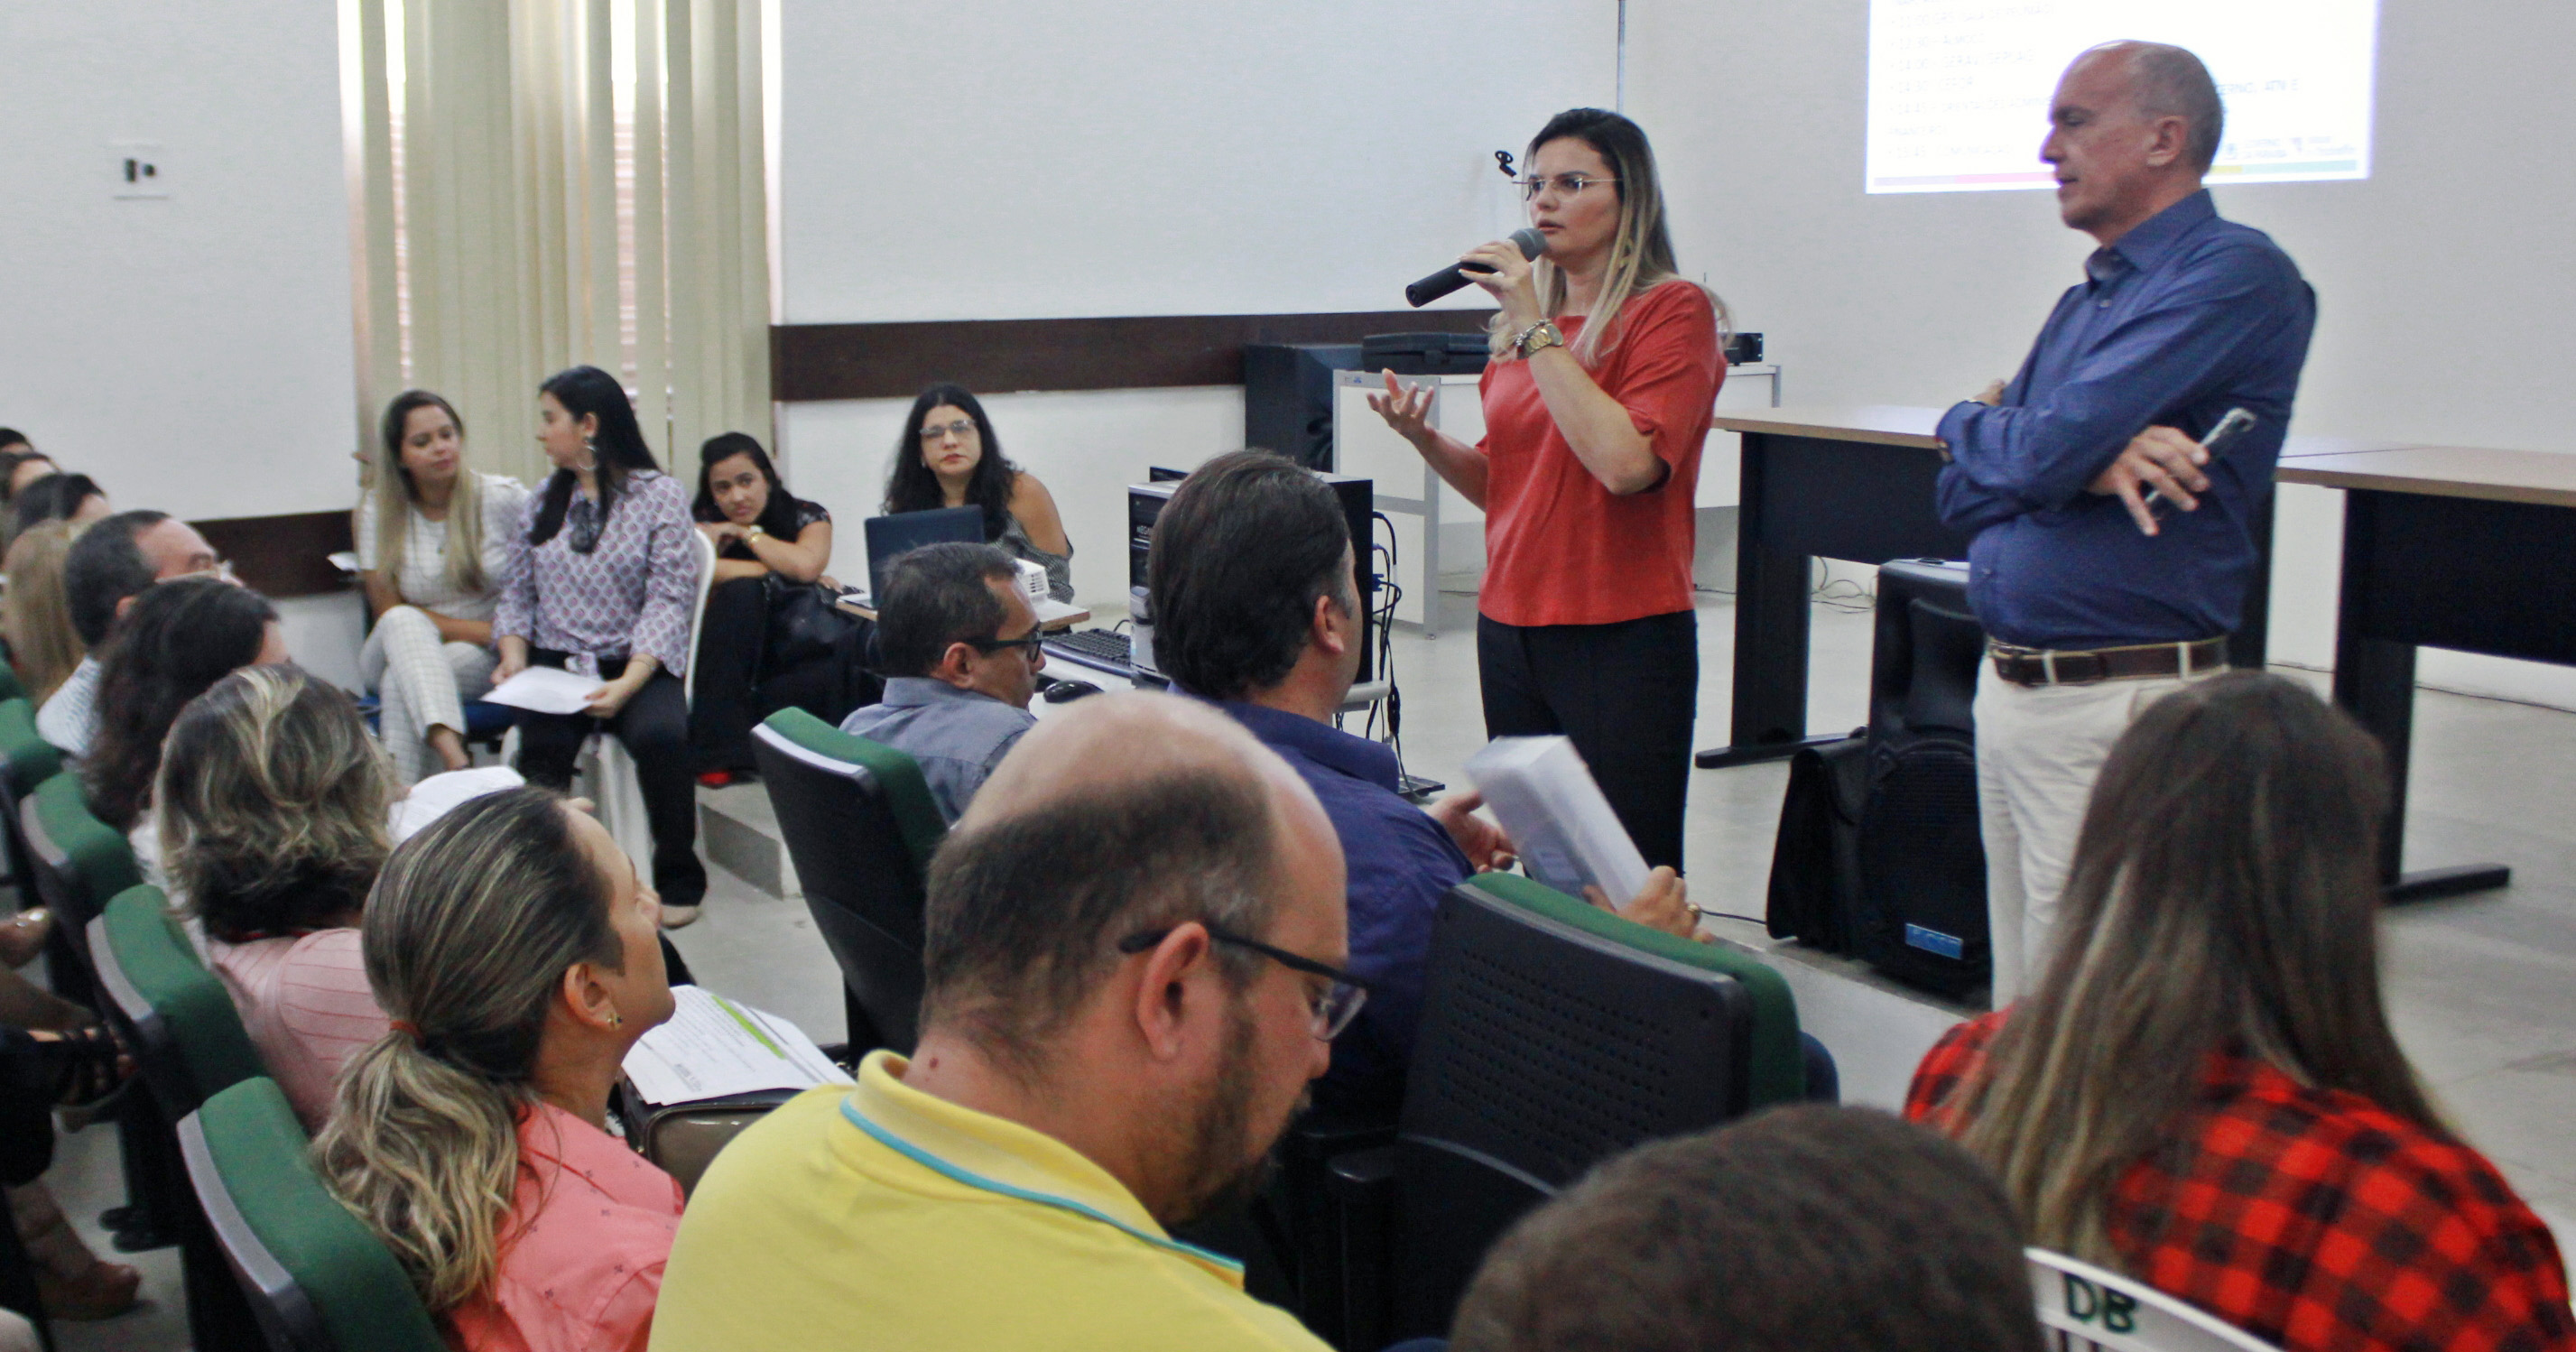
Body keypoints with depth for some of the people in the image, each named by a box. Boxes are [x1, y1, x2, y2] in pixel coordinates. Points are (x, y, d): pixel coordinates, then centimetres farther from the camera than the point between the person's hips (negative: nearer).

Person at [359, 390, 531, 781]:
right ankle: (455, 759, -53)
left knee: (402, 684, -32)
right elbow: (389, 612, -4)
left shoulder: (502, 497, -6)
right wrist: (487, 631, -13)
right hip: (398, 649, 2)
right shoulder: (378, 510, -1)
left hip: (484, 660, -1)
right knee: (404, 623, -34)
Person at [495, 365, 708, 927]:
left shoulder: (660, 494, 2)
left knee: (662, 735, -34)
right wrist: (514, 655, -5)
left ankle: (678, 882, -13)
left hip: (637, 667, -3)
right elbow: (517, 592, 16)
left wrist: (628, 684, -19)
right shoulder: (544, 500, 17)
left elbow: (669, 601, -6)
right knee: (543, 744, -31)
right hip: (554, 665, 3)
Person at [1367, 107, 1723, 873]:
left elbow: (1626, 463, -23)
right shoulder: (1525, 322, 12)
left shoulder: (1674, 312, -7)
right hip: (1511, 630, 6)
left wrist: (1536, 328, -18)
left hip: (1623, 638, -6)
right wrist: (1425, 439, 2)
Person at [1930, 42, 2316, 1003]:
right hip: (2007, 691, 8)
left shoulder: (2235, 276, -11)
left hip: (2121, 708, -8)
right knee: (2019, 1020, 15)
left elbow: (2042, 455, -20)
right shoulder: (2084, 300, 17)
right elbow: (1964, 494, 10)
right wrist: (2089, 462, -11)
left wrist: (1972, 422, 4)